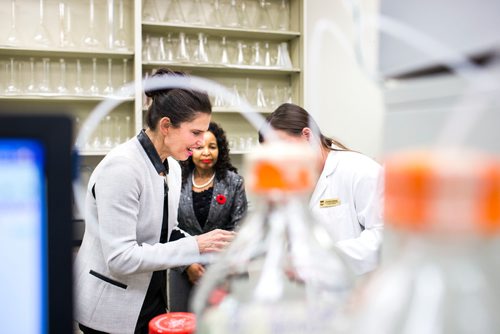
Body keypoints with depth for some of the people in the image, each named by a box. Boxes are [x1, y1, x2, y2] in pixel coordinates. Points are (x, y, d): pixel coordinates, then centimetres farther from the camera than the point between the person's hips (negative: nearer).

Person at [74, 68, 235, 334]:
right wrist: (195, 246, -26)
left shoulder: (172, 167, 2)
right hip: (112, 308, -8)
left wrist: (208, 247, -5)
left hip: (151, 299, 8)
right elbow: (119, 258, -27)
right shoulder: (122, 167, -23)